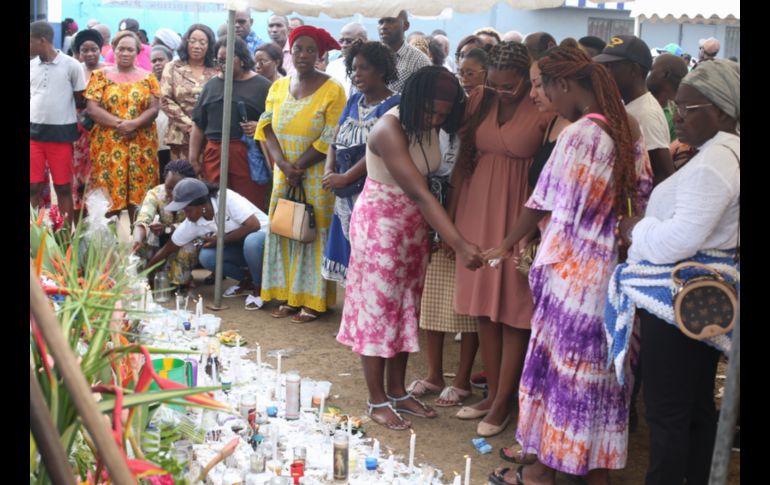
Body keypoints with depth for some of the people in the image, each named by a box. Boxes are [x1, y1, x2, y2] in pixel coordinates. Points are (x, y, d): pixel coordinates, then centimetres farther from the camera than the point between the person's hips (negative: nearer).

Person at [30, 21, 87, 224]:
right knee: (33, 186, 5)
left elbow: (80, 100, 2)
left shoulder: (71, 65, -5)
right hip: (34, 132, 3)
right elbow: (31, 97, 15)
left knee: (63, 187, 4)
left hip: (61, 133, -3)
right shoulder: (31, 65, 6)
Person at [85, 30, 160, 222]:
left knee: (139, 191, 0)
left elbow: (154, 109, -1)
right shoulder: (101, 75, 6)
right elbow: (92, 108, -3)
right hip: (108, 144, -1)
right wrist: (119, 124, -16)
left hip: (141, 145, 1)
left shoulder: (147, 77, 9)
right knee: (108, 193, -3)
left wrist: (134, 124, -18)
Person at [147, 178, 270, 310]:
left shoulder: (227, 198, -26)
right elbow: (167, 249, -1)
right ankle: (247, 280, 1)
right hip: (238, 247, 5)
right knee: (206, 257, -19)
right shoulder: (191, 224, -10)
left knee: (252, 242, -38)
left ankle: (259, 288, -13)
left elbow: (253, 225, -31)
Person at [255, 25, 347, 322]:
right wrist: (282, 164, -13)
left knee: (314, 232, -2)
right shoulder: (278, 87, 8)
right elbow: (267, 127, 2)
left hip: (317, 173, -5)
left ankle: (313, 301, 5)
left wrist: (299, 167, -14)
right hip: (283, 171, 5)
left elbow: (330, 140, -14)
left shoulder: (332, 91, -9)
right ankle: (288, 296, 14)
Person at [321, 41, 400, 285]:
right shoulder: (354, 101, 15)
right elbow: (335, 142, 13)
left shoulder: (393, 105, -9)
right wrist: (329, 170, -6)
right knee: (349, 253, 9)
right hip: (347, 197, 7)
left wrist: (344, 178, -17)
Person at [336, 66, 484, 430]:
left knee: (406, 307, 13)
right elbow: (418, 193, -34)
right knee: (378, 307, 1)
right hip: (381, 223, -8)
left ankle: (397, 392, 24)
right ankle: (377, 401, 11)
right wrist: (459, 245, -38)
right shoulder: (390, 130, -27)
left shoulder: (428, 125, -3)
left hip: (415, 225, 8)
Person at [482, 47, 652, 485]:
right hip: (616, 264, 8)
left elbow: (545, 202, -10)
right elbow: (642, 195, 10)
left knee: (560, 361, 5)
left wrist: (508, 243, 4)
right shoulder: (629, 128, 5)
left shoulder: (579, 135, -19)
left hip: (575, 267, -8)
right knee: (602, 365, 15)